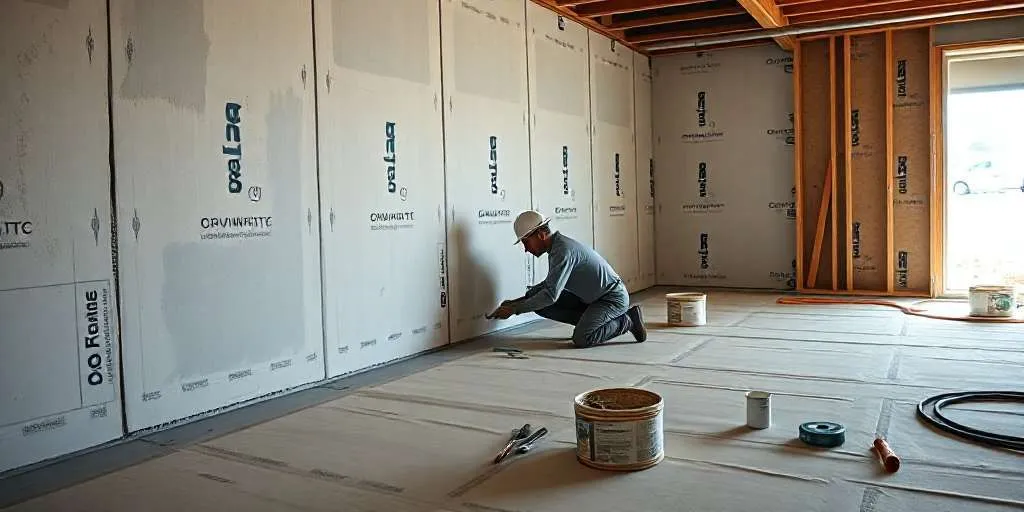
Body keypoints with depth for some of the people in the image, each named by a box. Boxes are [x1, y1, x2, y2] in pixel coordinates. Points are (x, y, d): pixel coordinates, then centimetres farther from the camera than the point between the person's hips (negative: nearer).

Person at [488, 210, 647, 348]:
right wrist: (518, 301, 8)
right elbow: (550, 284, 18)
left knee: (580, 339, -25)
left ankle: (626, 321, -3)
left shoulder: (563, 250, -26)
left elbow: (551, 294, -30)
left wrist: (514, 309, -24)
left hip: (613, 297, -9)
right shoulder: (556, 246, 4)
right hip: (590, 298, 9)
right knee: (540, 305, -3)